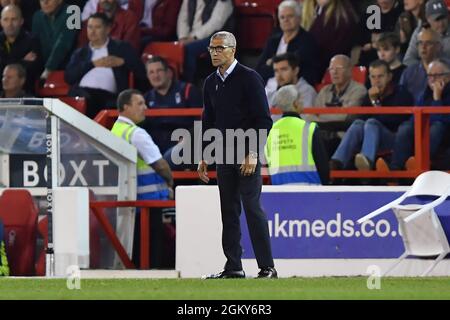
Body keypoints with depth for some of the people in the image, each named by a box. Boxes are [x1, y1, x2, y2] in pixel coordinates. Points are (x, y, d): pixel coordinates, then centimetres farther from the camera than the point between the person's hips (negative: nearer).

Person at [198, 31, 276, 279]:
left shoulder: (249, 78, -6)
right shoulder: (211, 83, 13)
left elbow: (264, 119, -10)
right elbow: (208, 122, 20)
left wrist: (252, 153, -16)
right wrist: (204, 158, 16)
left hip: (247, 154, -6)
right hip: (223, 154, 6)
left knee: (252, 207, -10)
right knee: (229, 211, 6)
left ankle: (267, 267, -9)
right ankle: (233, 267, 10)